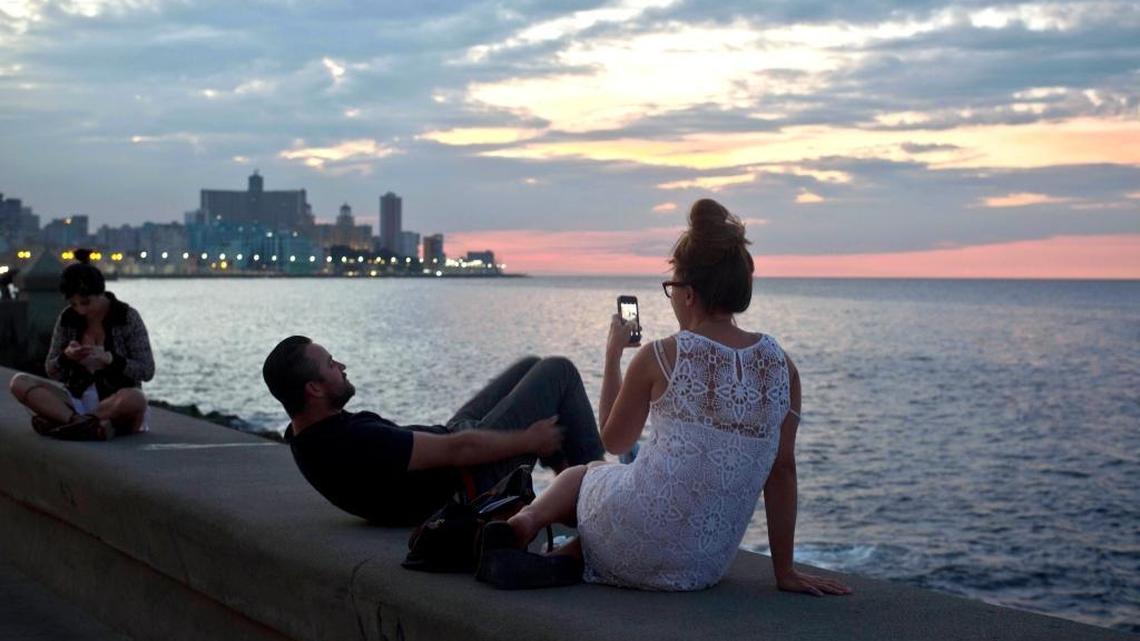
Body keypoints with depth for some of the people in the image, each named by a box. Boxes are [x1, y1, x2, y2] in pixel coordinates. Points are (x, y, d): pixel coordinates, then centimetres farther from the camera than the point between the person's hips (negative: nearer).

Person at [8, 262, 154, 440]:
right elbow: (51, 371, 7)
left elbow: (147, 371, -9)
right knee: (19, 382, -17)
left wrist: (109, 358, -24)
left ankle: (64, 422, -28)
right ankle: (88, 423, -34)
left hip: (117, 404, -4)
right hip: (77, 401, 4)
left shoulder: (127, 317, -7)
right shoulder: (67, 318, 3)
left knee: (135, 398, -39)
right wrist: (66, 357, -16)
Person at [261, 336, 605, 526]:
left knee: (531, 367, 18)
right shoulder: (357, 442, -36)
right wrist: (529, 440, -15)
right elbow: (459, 450, -28)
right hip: (468, 481, -10)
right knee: (559, 371, -2)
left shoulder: (306, 435, -4)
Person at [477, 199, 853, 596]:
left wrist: (613, 355, 19)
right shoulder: (782, 368, -1)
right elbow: (783, 470, 4)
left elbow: (613, 442, 7)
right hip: (705, 568, 3)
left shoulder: (659, 358, -9)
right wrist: (785, 571, 10)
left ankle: (524, 521, 5)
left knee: (580, 475, 32)